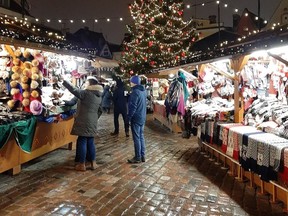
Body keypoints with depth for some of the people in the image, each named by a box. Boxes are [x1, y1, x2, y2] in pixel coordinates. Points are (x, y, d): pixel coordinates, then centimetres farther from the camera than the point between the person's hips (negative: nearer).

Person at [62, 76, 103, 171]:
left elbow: (73, 90, -16)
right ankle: (93, 163, 19)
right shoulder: (99, 95, 11)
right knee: (90, 142, 14)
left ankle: (82, 164, 5)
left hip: (84, 122, -7)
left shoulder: (86, 93, -13)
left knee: (82, 142, 0)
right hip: (92, 122, 7)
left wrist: (63, 81, -7)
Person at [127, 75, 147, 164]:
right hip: (142, 117, 9)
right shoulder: (144, 91, 9)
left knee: (136, 138, -1)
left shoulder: (135, 92, -18)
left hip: (136, 118, -9)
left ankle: (138, 157, 6)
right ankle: (142, 156, 20)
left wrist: (128, 117, -12)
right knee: (141, 137, 14)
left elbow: (132, 107, -20)